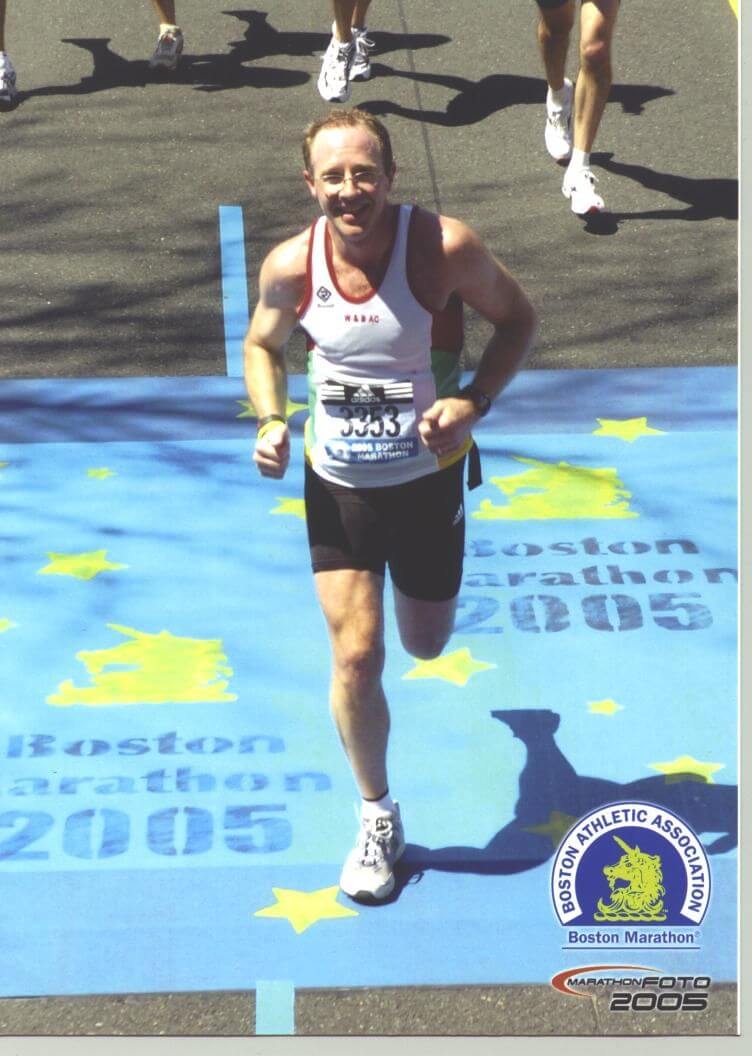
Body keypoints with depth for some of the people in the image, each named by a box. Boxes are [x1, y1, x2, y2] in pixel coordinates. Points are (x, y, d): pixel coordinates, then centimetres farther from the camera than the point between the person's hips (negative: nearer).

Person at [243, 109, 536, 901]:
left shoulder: (444, 248, -22)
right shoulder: (291, 265, -14)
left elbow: (516, 317, -7)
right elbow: (263, 344, 6)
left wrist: (473, 402, -22)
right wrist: (270, 422, -13)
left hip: (426, 481, -1)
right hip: (336, 485, 1)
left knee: (425, 645, 18)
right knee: (356, 653, -6)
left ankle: (424, 574, 58)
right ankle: (378, 818, 15)